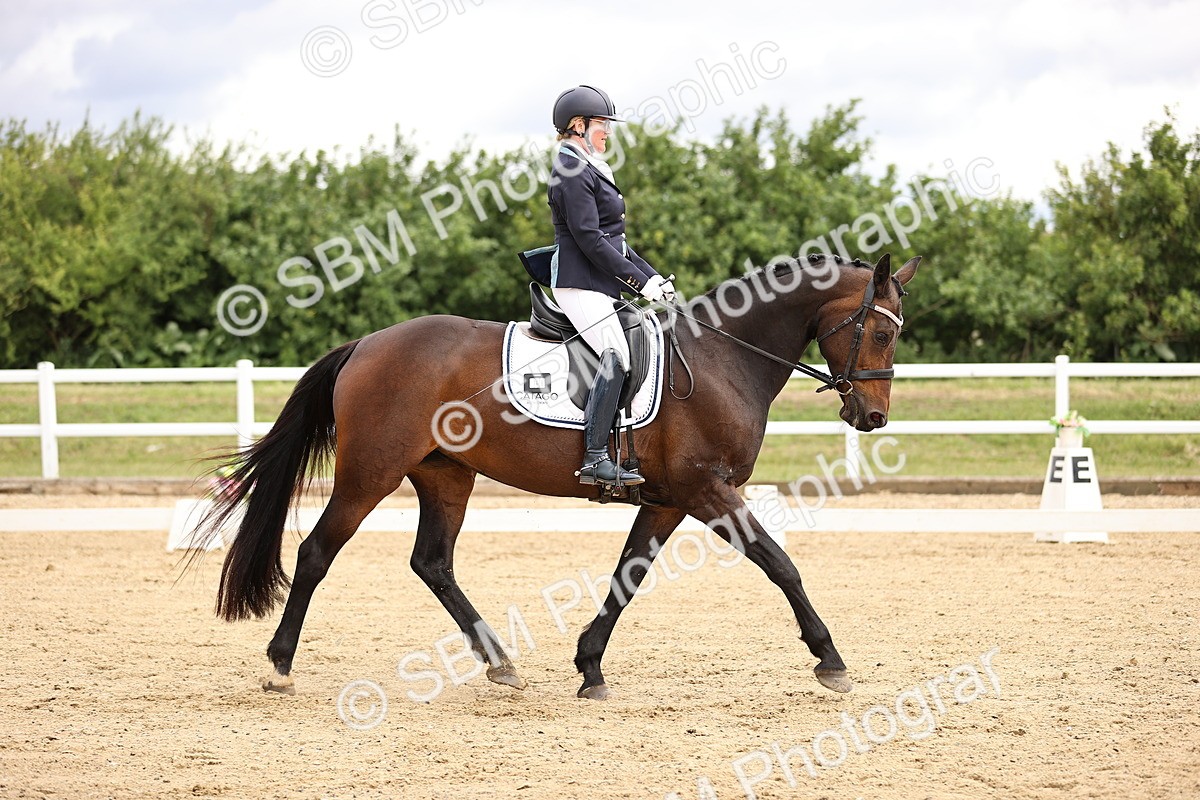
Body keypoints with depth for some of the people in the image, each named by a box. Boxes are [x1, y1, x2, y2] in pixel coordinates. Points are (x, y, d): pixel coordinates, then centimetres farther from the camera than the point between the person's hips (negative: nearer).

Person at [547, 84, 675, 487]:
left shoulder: (588, 170, 21)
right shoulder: (573, 172, -12)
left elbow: (612, 239, 23)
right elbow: (589, 239, -19)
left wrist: (653, 277, 14)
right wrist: (641, 281, -16)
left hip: (600, 285, 11)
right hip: (581, 284, -11)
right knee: (616, 354, -24)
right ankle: (595, 458, -28)